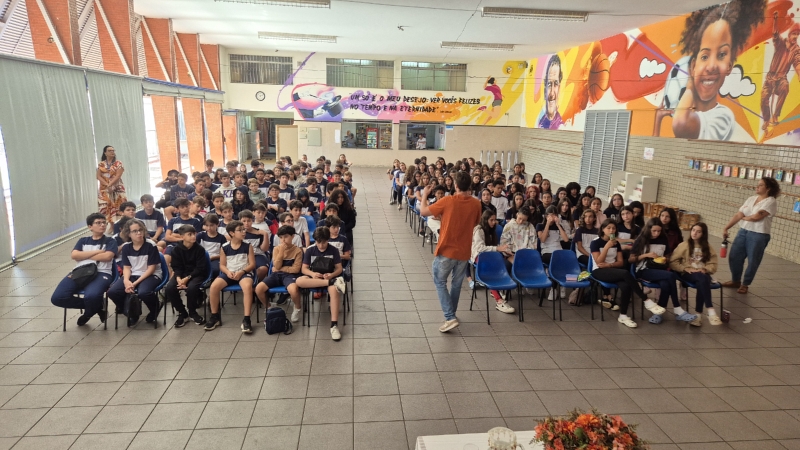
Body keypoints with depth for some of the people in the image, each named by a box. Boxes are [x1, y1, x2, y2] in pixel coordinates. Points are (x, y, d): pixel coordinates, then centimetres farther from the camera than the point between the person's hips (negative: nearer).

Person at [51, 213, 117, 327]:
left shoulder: (110, 241, 14)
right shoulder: (83, 241, 23)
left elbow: (107, 256, -6)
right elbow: (74, 255, 5)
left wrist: (84, 256, 2)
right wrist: (97, 251, -1)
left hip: (101, 273, -4)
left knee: (91, 296, -38)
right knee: (57, 298, -20)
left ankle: (88, 313, 3)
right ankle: (96, 307, 0)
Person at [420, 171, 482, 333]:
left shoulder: (448, 201, -17)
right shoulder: (476, 204, -5)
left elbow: (423, 211, -8)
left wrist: (425, 194, 7)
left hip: (446, 250, -4)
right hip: (464, 251, 4)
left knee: (440, 282, 10)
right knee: (456, 284, 19)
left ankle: (450, 318, -1)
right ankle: (451, 314, 33)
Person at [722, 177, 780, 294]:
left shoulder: (771, 201, -9)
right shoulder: (751, 199, 10)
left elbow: (757, 217, -20)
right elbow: (738, 215, 6)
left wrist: (744, 218, 0)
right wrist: (726, 228, 0)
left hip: (758, 235, -6)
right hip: (743, 231, 6)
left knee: (752, 261, 4)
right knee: (734, 257, 9)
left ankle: (744, 284, 20)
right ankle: (736, 281, 27)